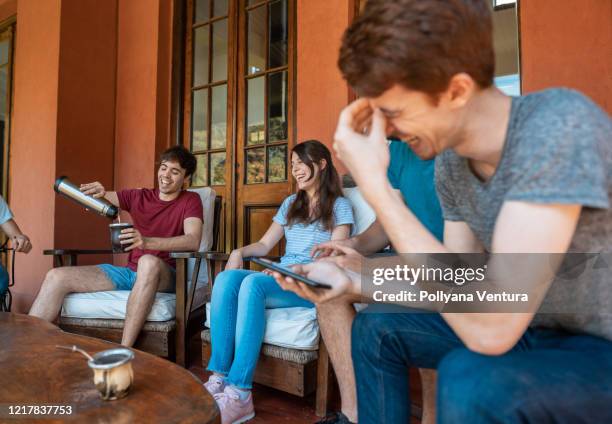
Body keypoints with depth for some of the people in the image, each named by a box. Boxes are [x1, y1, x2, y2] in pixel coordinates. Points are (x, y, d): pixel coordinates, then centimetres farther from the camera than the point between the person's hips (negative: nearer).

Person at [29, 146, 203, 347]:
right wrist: (98, 192, -20)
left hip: (164, 275, -5)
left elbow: (193, 241, -17)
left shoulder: (190, 201, 0)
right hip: (129, 271, 5)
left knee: (149, 261, -40)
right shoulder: (139, 196, 13)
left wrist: (147, 241, -33)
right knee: (56, 276, -9)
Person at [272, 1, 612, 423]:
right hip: (538, 331, 7)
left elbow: (491, 330, -34)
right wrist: (351, 281, -7)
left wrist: (375, 185, -32)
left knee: (469, 379, -33)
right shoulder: (450, 162, -6)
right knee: (376, 329, 4)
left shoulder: (560, 124, -29)